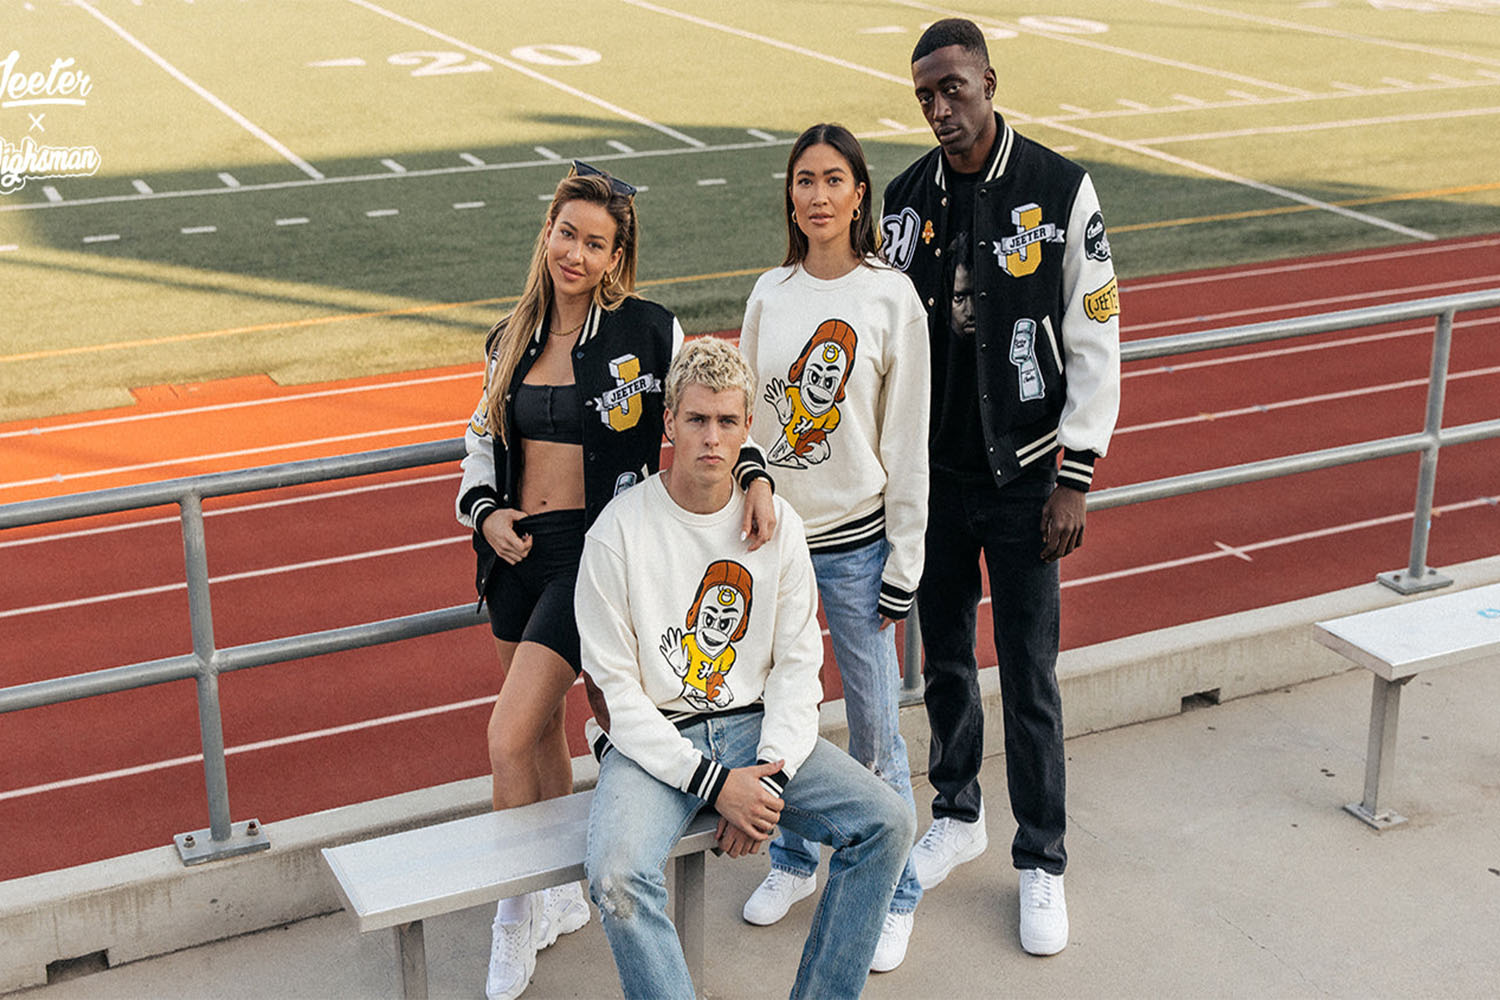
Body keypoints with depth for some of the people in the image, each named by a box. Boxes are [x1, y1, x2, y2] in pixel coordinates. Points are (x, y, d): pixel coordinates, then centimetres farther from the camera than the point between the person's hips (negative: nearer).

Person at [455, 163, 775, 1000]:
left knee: (509, 738, -13)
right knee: (543, 728, 18)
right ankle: (562, 895, 36)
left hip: (593, 547, -6)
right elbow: (483, 434, 18)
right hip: (518, 548, 6)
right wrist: (484, 511, 2)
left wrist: (755, 477, -18)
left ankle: (518, 915, 7)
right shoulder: (515, 338, 7)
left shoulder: (650, 332, -8)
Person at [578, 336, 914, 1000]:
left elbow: (798, 665, 5)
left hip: (756, 727, 4)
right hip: (652, 740, -3)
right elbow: (612, 693, -10)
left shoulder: (777, 525, 3)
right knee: (617, 876, -31)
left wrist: (768, 773, -12)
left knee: (886, 822, -14)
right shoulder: (619, 532, -9)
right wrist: (713, 782, -18)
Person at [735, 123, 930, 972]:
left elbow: (908, 444, -5)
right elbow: (745, 415, 11)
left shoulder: (893, 297, -6)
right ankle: (794, 858, 35)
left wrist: (903, 569, -6)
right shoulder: (769, 292, 4)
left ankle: (894, 891, 20)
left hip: (854, 539, -3)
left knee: (875, 723, 2)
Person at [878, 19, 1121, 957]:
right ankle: (958, 815, 36)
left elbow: (1095, 341, -7)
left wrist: (1075, 478, -10)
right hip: (932, 473, 4)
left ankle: (1042, 862, 18)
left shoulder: (1061, 191, -10)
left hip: (1022, 476, -4)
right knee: (944, 655, 15)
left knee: (1029, 675, 2)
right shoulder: (907, 197, 2)